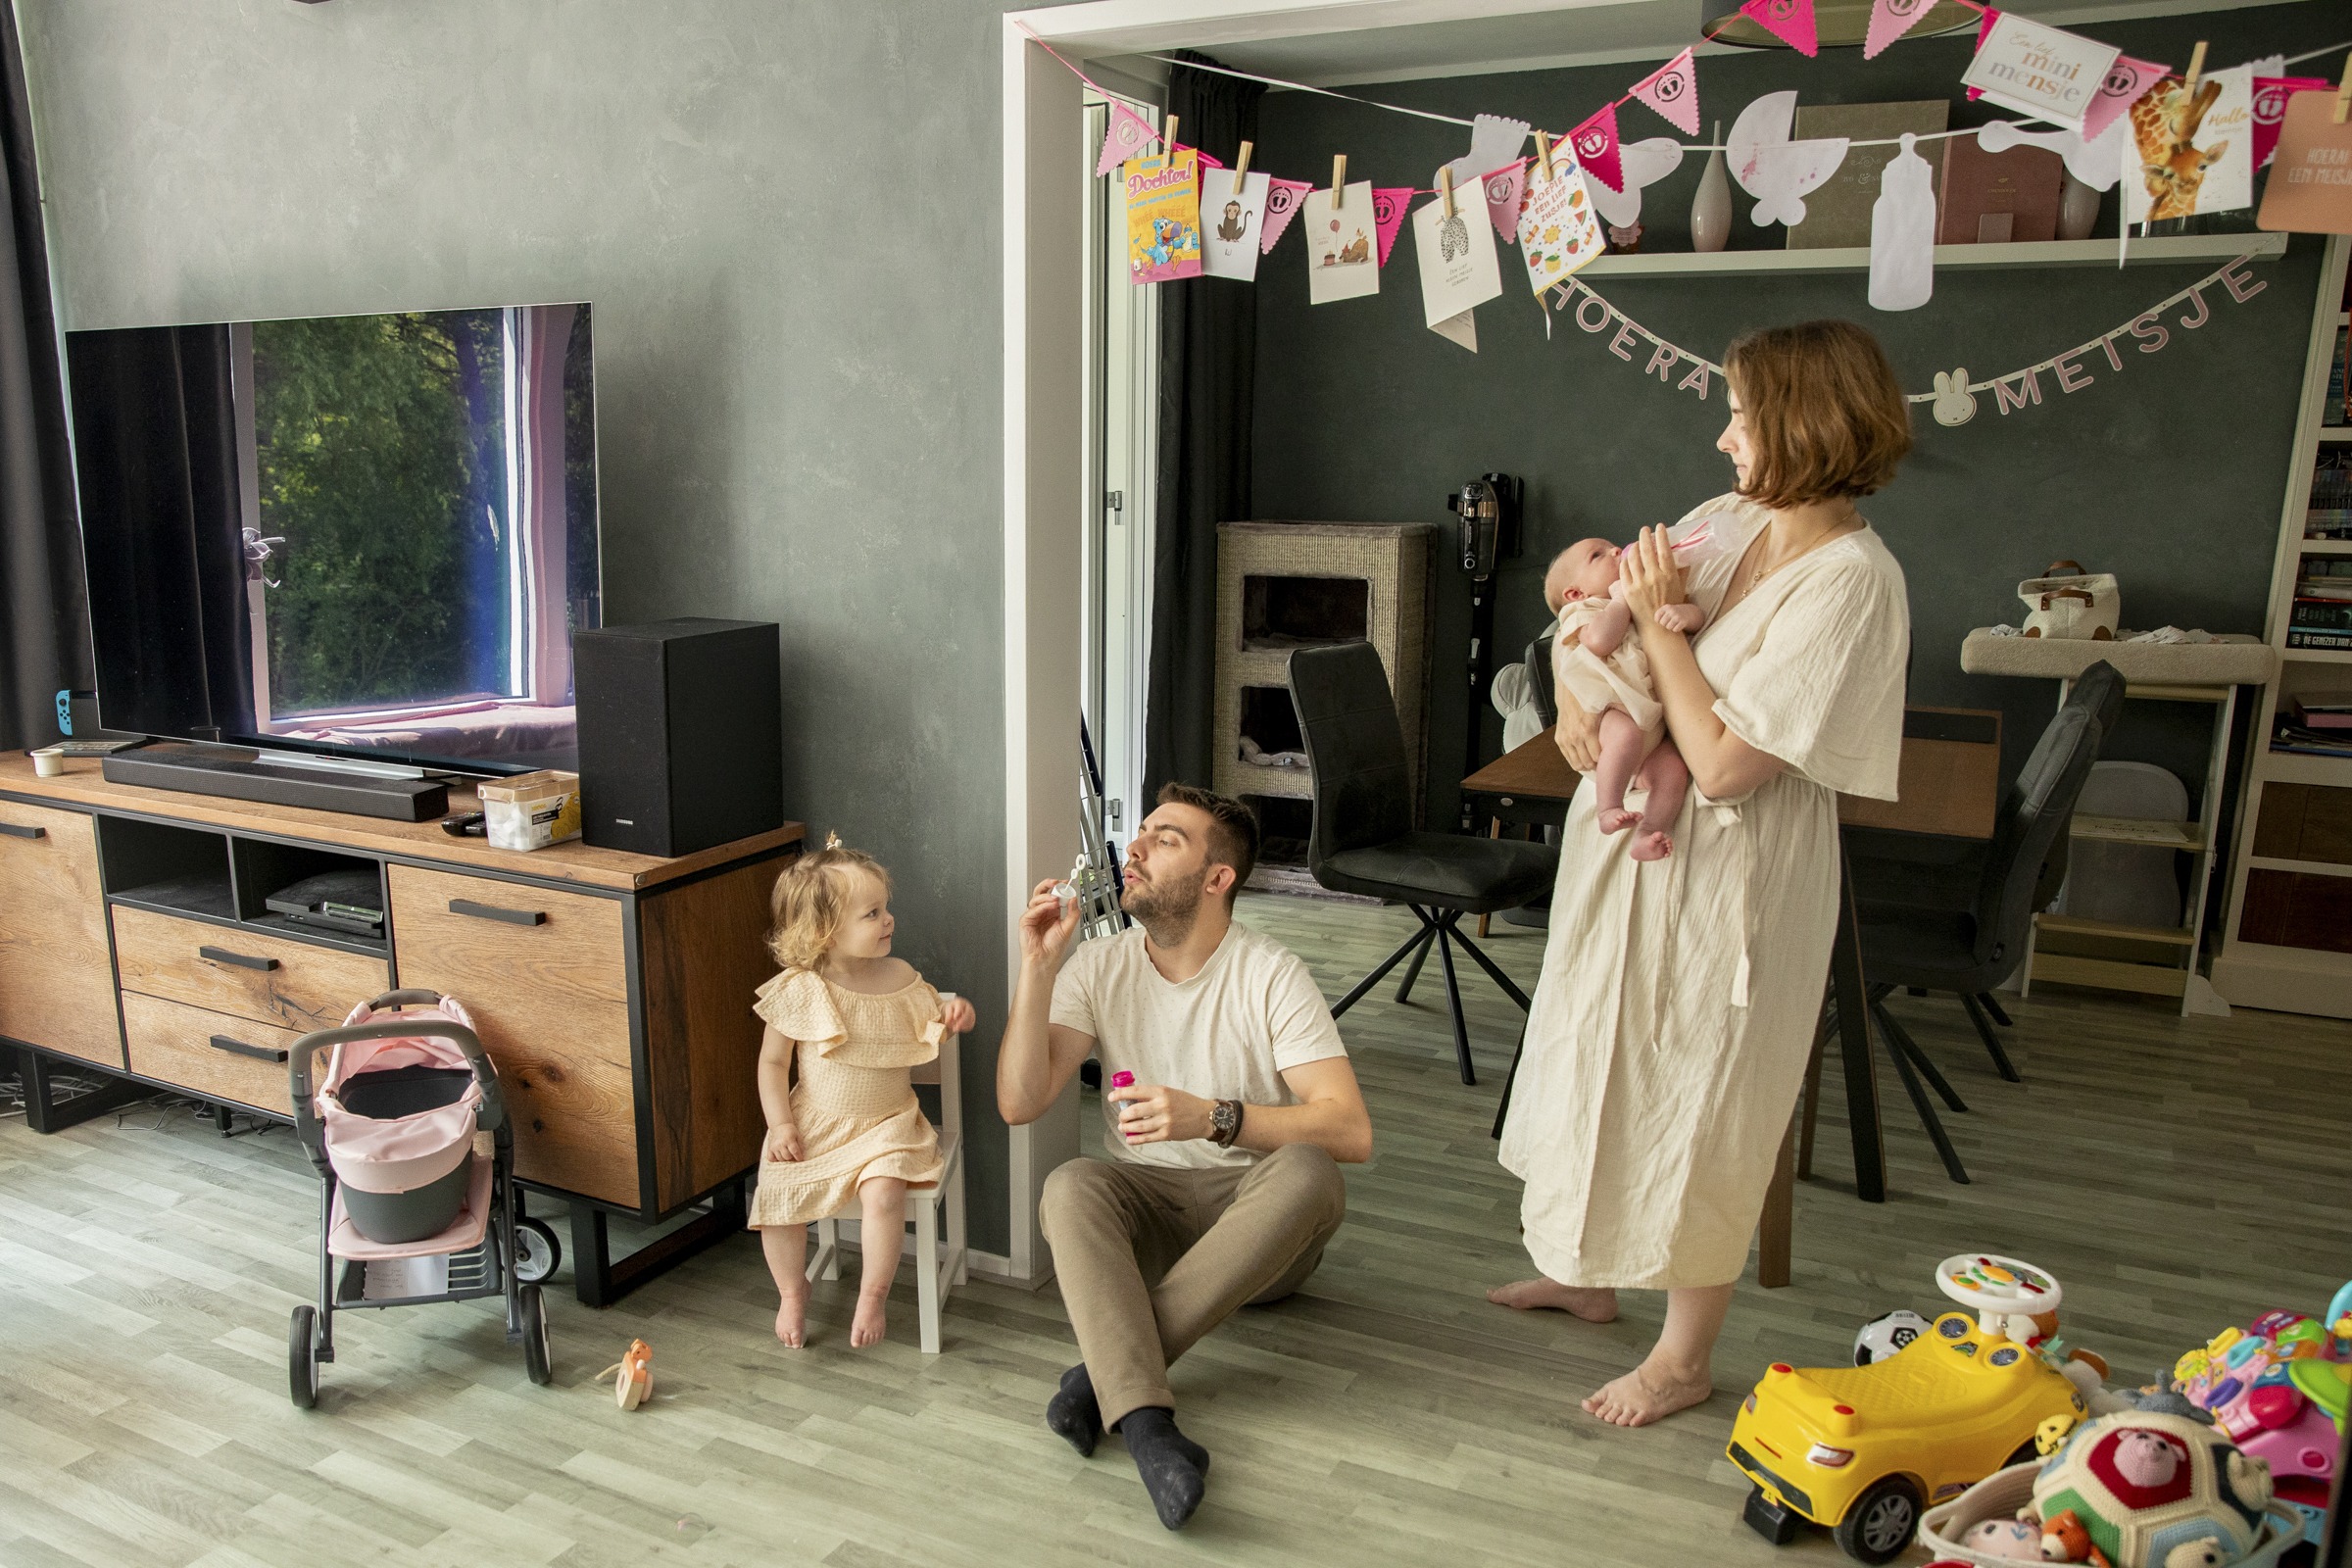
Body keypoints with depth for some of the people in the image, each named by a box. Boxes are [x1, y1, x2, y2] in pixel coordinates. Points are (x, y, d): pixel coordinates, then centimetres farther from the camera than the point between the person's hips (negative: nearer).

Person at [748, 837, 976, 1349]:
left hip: (886, 1123, 0)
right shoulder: (799, 990, -9)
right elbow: (773, 1062, -2)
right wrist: (781, 1125, -10)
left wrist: (951, 1018, -10)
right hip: (814, 1124, 0)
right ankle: (792, 1292, 12)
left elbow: (928, 1035, 12)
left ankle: (874, 1292, -1)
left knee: (883, 1191, -26)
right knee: (778, 1192, -16)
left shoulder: (900, 977, -2)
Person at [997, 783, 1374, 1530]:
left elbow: (1350, 1131, -20)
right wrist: (1037, 966, -19)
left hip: (1258, 1221, -1)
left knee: (1309, 1173, -34)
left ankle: (1103, 1372, -31)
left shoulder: (1271, 976, -10)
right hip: (1145, 1206, 2)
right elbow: (1019, 1103, -11)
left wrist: (1212, 1118, -32)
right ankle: (1146, 1424, -40)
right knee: (1069, 1187, -29)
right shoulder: (1098, 966, 0)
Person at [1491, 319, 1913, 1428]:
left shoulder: (1851, 582, -22)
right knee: (1598, 1062, 21)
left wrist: (1659, 622, -19)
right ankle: (1585, 1275, 44)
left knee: (1697, 1107, 7)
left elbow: (1724, 762, -26)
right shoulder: (1727, 523, 2)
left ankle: (1683, 1357, 28)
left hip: (1727, 878, -8)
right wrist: (1574, 697, -7)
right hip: (1629, 841, 8)